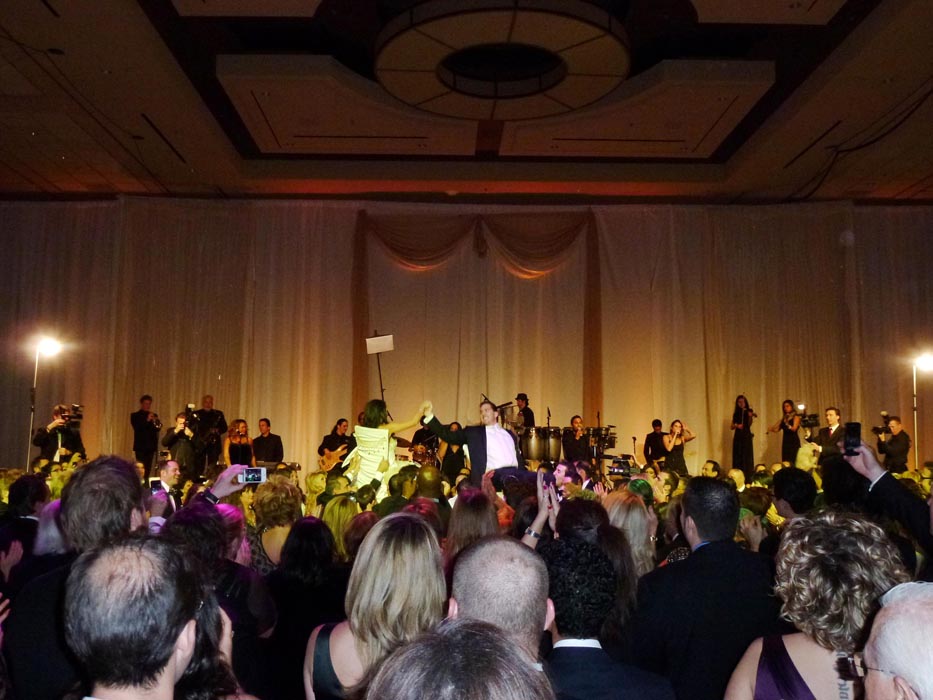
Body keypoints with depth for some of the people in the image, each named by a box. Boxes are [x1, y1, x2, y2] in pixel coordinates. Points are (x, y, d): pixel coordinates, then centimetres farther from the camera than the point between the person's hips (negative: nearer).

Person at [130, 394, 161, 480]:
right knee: (141, 469, -9)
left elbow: (158, 427, 2)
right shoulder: (135, 416, 5)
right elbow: (137, 428, -10)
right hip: (140, 446, -3)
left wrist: (155, 421, -17)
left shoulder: (154, 416, 15)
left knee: (148, 469, 1)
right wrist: (147, 420, -20)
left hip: (151, 446, 3)